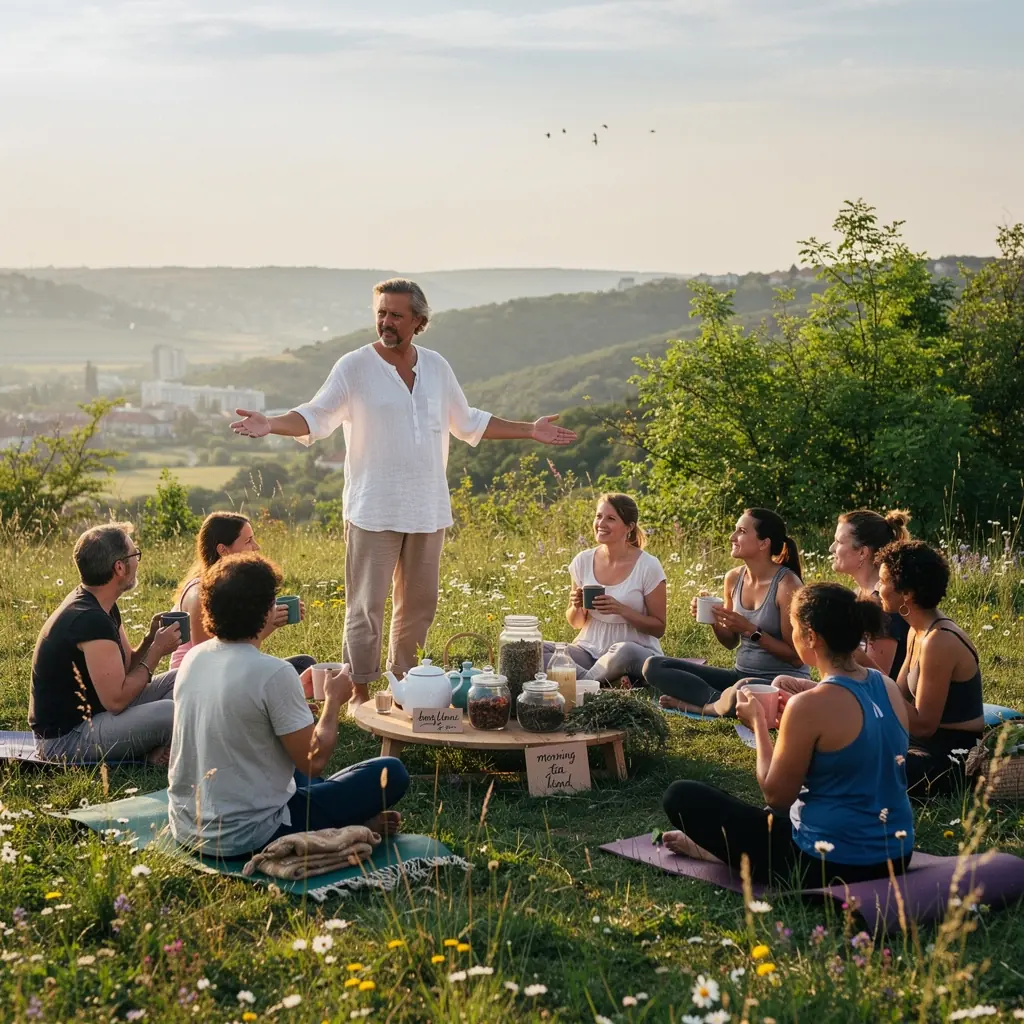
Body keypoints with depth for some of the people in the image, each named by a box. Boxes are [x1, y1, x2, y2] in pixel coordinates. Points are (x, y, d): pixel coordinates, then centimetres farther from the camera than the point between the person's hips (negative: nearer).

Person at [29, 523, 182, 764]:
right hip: (65, 737, -11)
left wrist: (151, 639, -7)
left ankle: (156, 748, -5)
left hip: (90, 713, 11)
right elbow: (116, 700, -24)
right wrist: (157, 650, -15)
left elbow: (125, 667, 11)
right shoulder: (91, 620, -25)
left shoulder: (99, 606, 7)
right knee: (176, 713, -28)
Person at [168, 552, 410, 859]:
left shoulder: (194, 658, 1)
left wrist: (297, 694, 19)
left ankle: (352, 819, 21)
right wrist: (333, 701, 0)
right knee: (391, 773, -5)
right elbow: (313, 762, -15)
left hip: (185, 826, 8)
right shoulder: (273, 673, -22)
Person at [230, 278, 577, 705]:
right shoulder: (354, 366, -4)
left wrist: (530, 430, 19)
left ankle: (402, 683, 28)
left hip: (428, 509, 5)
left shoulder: (437, 367, 10)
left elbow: (468, 423, 21)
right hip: (373, 510, -5)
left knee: (419, 603, 13)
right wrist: (270, 424, -27)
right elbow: (315, 417, -8)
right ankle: (360, 692, 7)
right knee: (366, 605, -3)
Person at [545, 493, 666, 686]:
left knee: (623, 651, -41)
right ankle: (607, 682, -22)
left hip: (638, 651, -4)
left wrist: (621, 609, -18)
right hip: (589, 648, 4)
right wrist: (576, 607, -10)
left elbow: (658, 628, -3)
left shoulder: (648, 566, -7)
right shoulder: (583, 562, 3)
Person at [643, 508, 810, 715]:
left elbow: (797, 657, -14)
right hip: (741, 676, 7)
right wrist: (714, 620, -5)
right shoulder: (734, 578, 4)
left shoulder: (786, 584, -15)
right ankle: (723, 700, -16)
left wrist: (750, 629, -21)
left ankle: (705, 705, -13)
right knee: (654, 666, -6)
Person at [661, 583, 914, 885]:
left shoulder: (810, 706, -22)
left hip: (832, 865, -8)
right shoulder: (889, 688, 1)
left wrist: (758, 724, -2)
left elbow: (776, 796, -12)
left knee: (681, 796, 1)